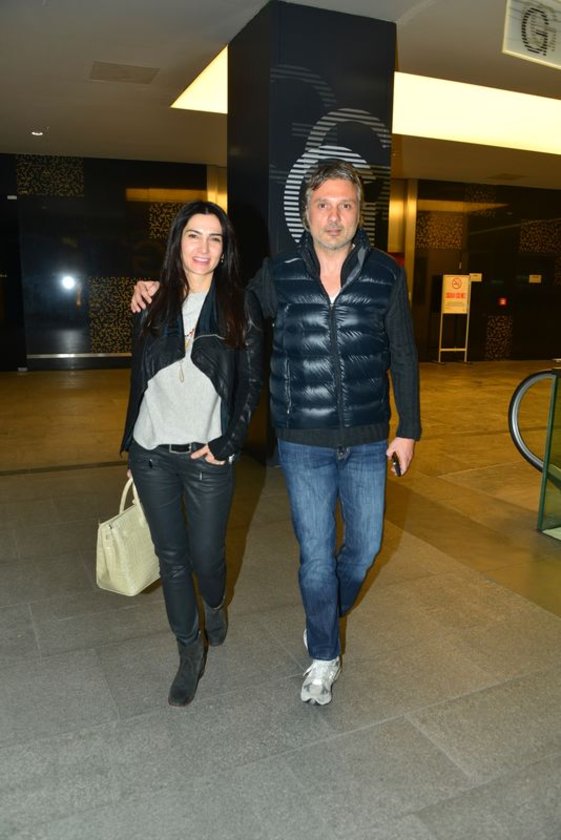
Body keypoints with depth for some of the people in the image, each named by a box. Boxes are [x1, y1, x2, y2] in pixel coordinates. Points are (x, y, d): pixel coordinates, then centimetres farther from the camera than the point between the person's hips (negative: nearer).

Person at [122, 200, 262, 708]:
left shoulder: (238, 307, -3)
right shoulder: (154, 304, 5)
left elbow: (251, 383, -3)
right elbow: (139, 380, 11)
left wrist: (228, 443, -10)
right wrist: (130, 446, 12)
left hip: (208, 456, -3)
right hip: (152, 454, 3)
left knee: (206, 556, 7)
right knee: (171, 557, 11)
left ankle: (216, 607, 44)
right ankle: (190, 651, 31)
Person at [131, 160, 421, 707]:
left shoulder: (385, 274, -3)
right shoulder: (278, 274, -3)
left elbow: (403, 357, 3)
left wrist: (408, 429, 3)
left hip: (367, 441, 1)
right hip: (303, 444, -1)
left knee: (365, 544, 14)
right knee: (316, 555, 7)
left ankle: (326, 615, 47)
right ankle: (324, 656, 31)